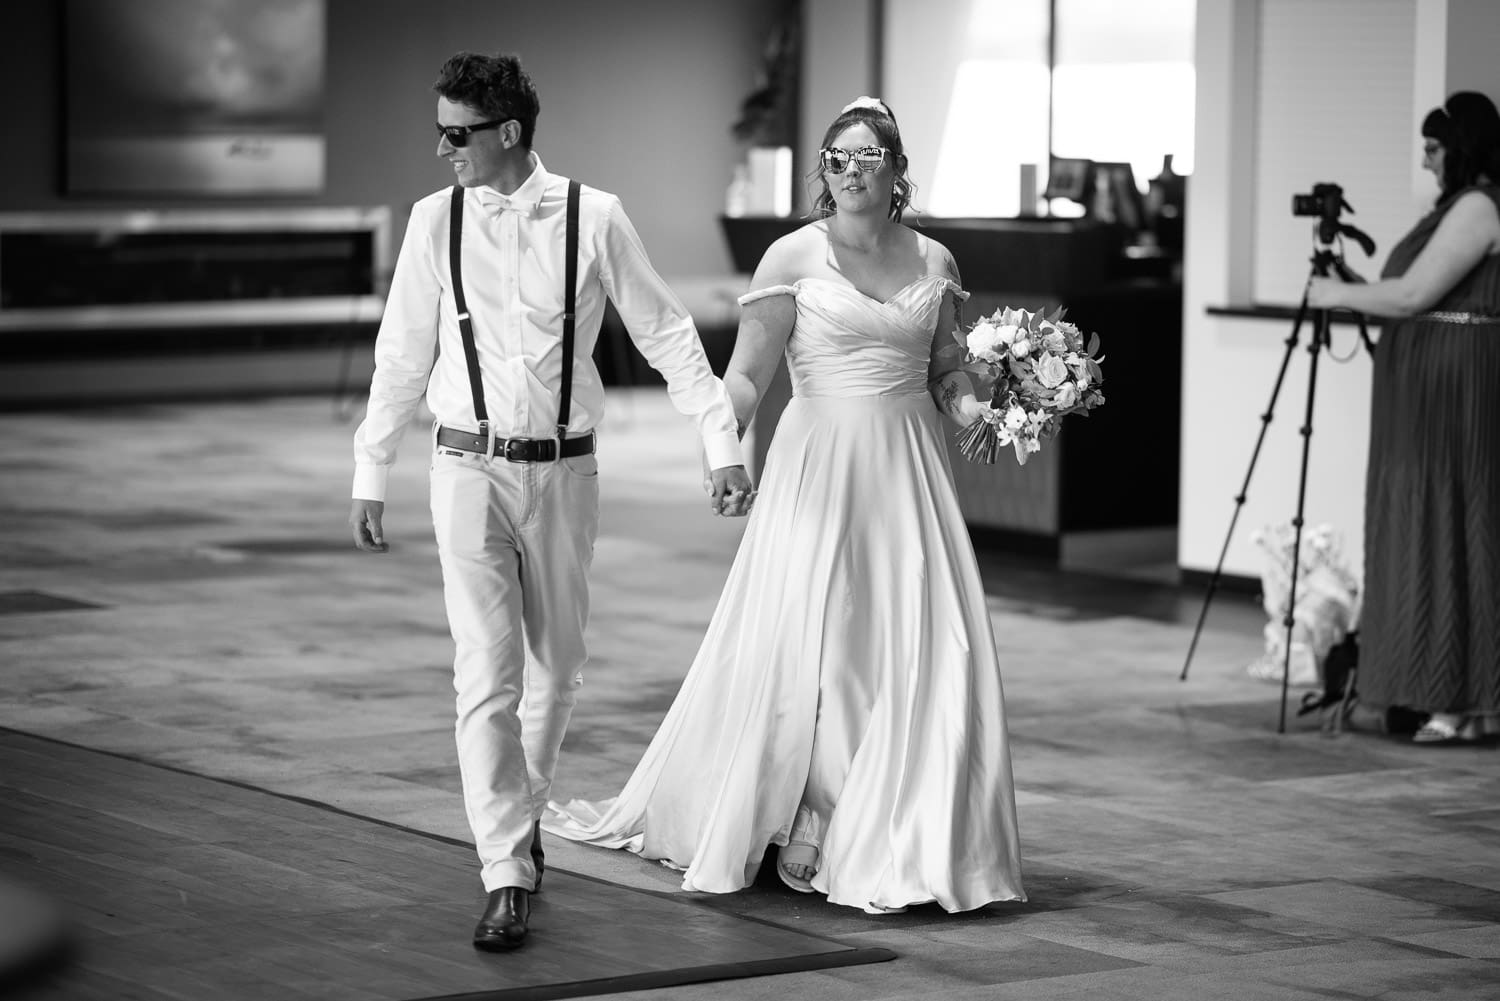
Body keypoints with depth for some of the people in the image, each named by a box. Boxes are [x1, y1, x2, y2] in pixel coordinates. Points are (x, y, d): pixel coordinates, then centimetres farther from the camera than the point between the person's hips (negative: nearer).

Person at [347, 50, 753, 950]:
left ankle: (524, 815, 39)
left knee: (557, 667, 14)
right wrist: (371, 474, 10)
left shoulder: (594, 219, -6)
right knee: (487, 675, -9)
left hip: (565, 470, 1)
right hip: (471, 469, -1)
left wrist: (723, 440, -3)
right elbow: (403, 354, 6)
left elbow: (666, 332, 1)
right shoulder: (436, 220, -2)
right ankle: (507, 879, -8)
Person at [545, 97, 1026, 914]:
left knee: (924, 650, -1)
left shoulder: (933, 262, 9)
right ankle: (798, 833, 8)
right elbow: (747, 372, -6)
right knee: (805, 646, -5)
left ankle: (910, 845, 9)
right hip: (820, 465, -4)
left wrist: (971, 405, -2)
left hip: (909, 469, 4)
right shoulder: (794, 257, -3)